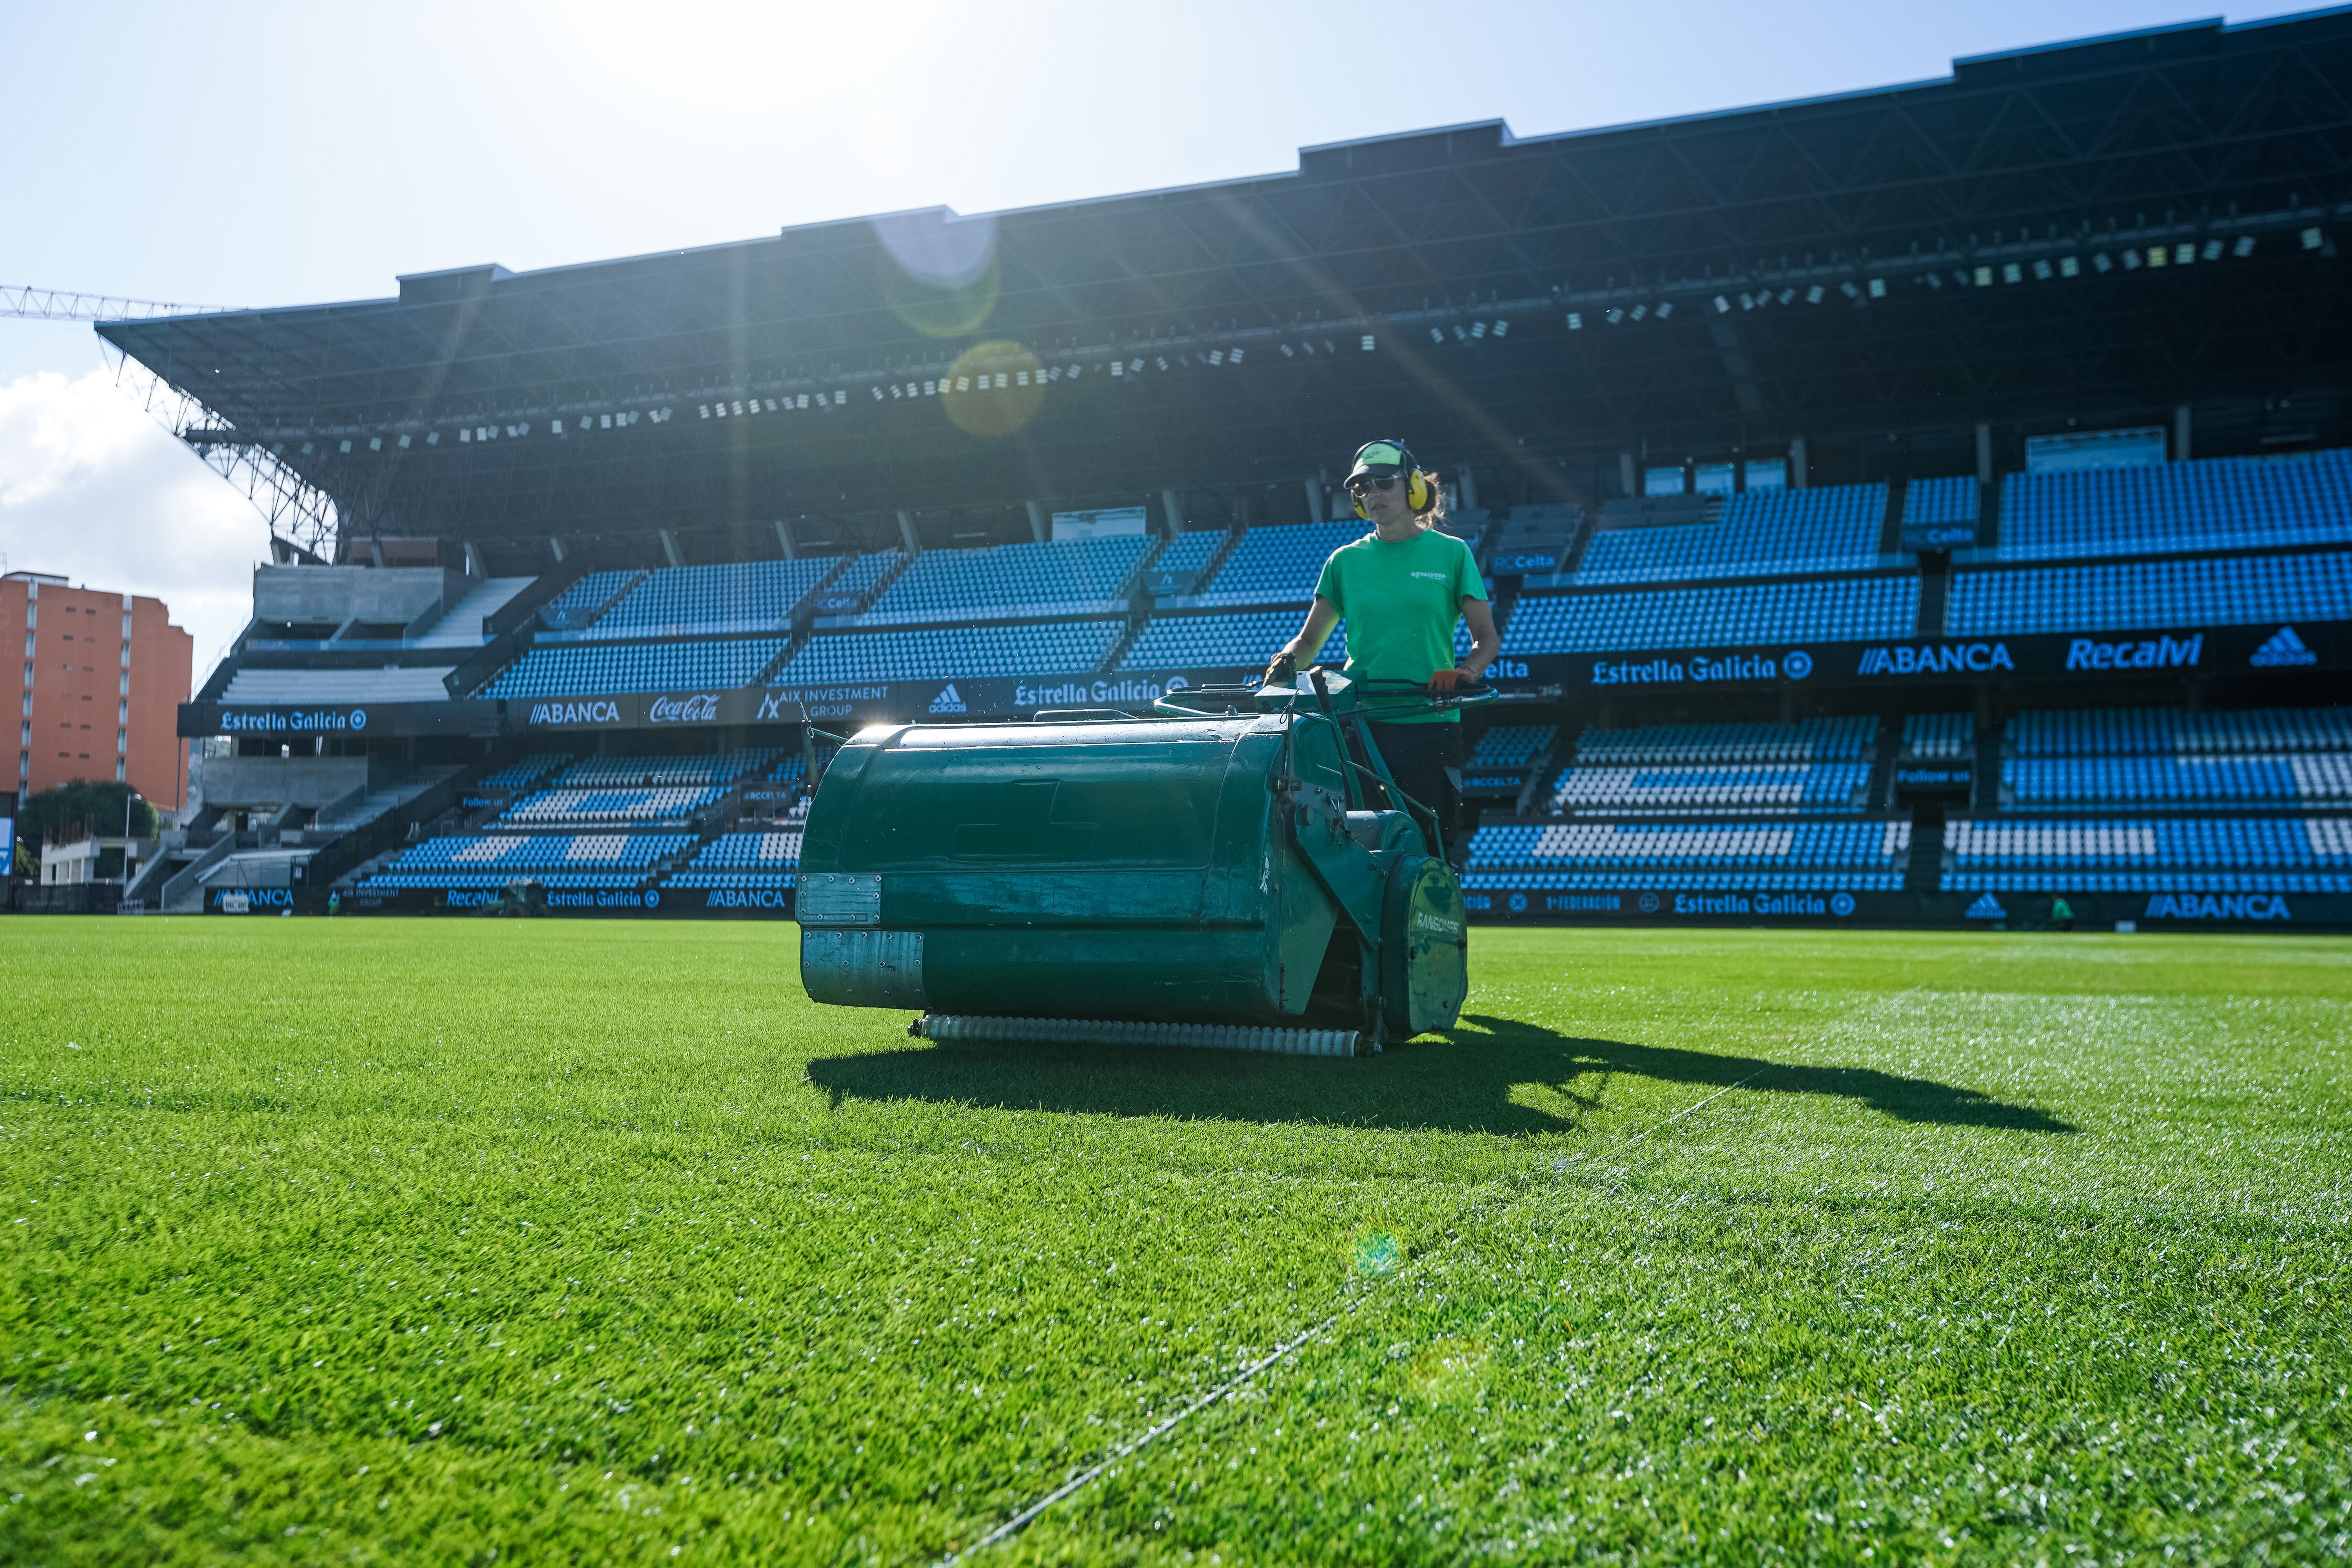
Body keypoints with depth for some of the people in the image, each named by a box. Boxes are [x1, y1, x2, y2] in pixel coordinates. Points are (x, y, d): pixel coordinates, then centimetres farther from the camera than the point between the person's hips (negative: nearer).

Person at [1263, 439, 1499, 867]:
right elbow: (1310, 639, 13)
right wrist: (1286, 661, -10)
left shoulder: (1451, 553, 6)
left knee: (1433, 852, -3)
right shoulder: (1346, 560, 12)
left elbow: (1488, 639, 4)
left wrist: (1463, 673, -16)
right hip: (1359, 723, 2)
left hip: (1429, 723, -2)